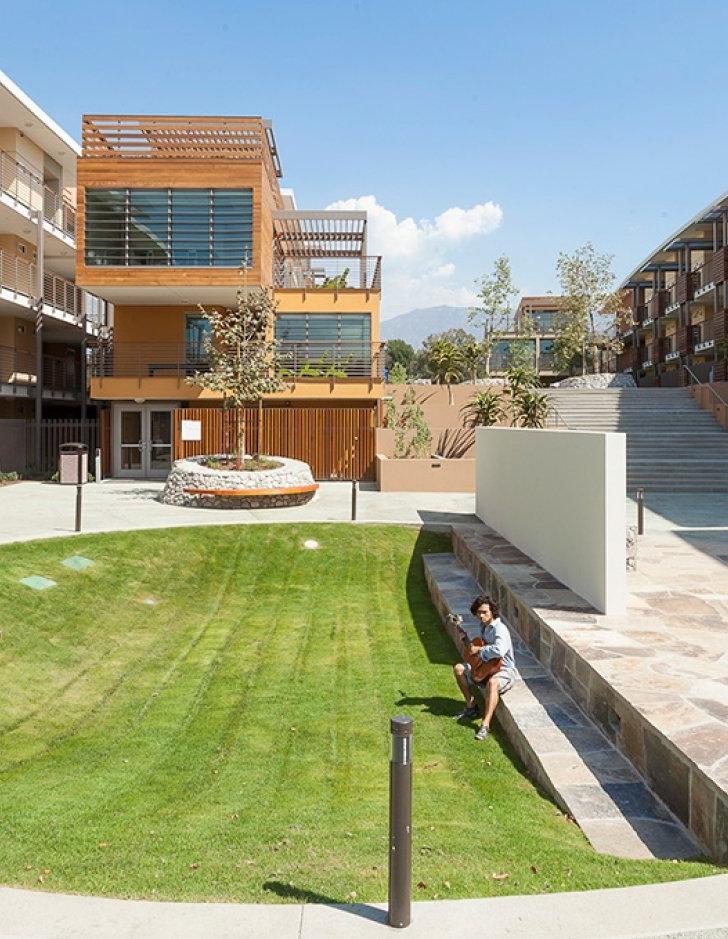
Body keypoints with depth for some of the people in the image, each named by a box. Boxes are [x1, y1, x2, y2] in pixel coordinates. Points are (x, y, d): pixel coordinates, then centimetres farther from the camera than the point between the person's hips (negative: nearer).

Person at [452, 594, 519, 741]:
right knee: (458, 668, 5)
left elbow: (499, 651, -42)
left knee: (492, 682, -42)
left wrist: (479, 650, -29)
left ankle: (485, 725, -41)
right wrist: (466, 639, 8)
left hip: (505, 671, -9)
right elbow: (481, 645, 24)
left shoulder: (500, 629, -22)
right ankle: (471, 707, 10)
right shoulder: (484, 626, 6)